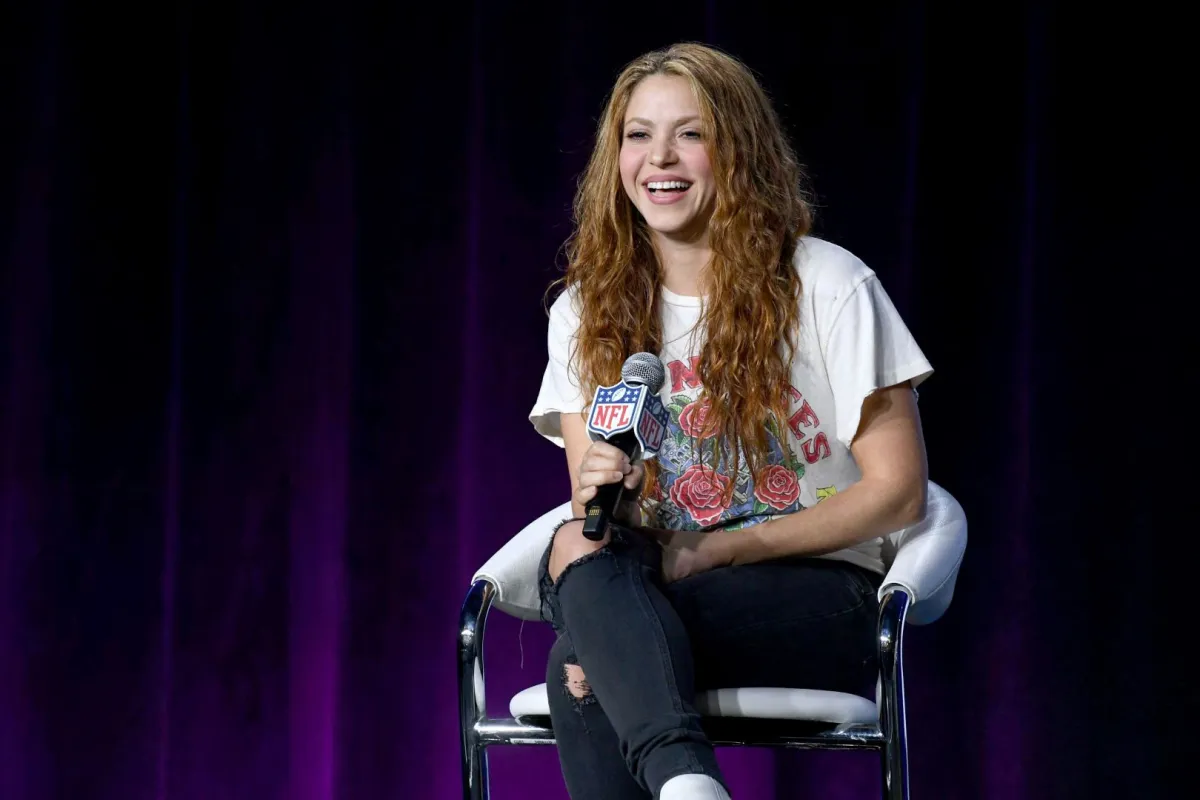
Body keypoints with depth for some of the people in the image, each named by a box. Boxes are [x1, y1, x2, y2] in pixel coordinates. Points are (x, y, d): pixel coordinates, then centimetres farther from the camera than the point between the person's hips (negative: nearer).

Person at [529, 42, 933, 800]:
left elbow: (898, 490, -3)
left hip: (816, 600, -3)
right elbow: (588, 486, 7)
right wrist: (594, 499, -20)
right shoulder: (585, 313, 13)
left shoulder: (829, 288, -1)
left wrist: (713, 549, -12)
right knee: (579, 549, -35)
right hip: (645, 587, 4)